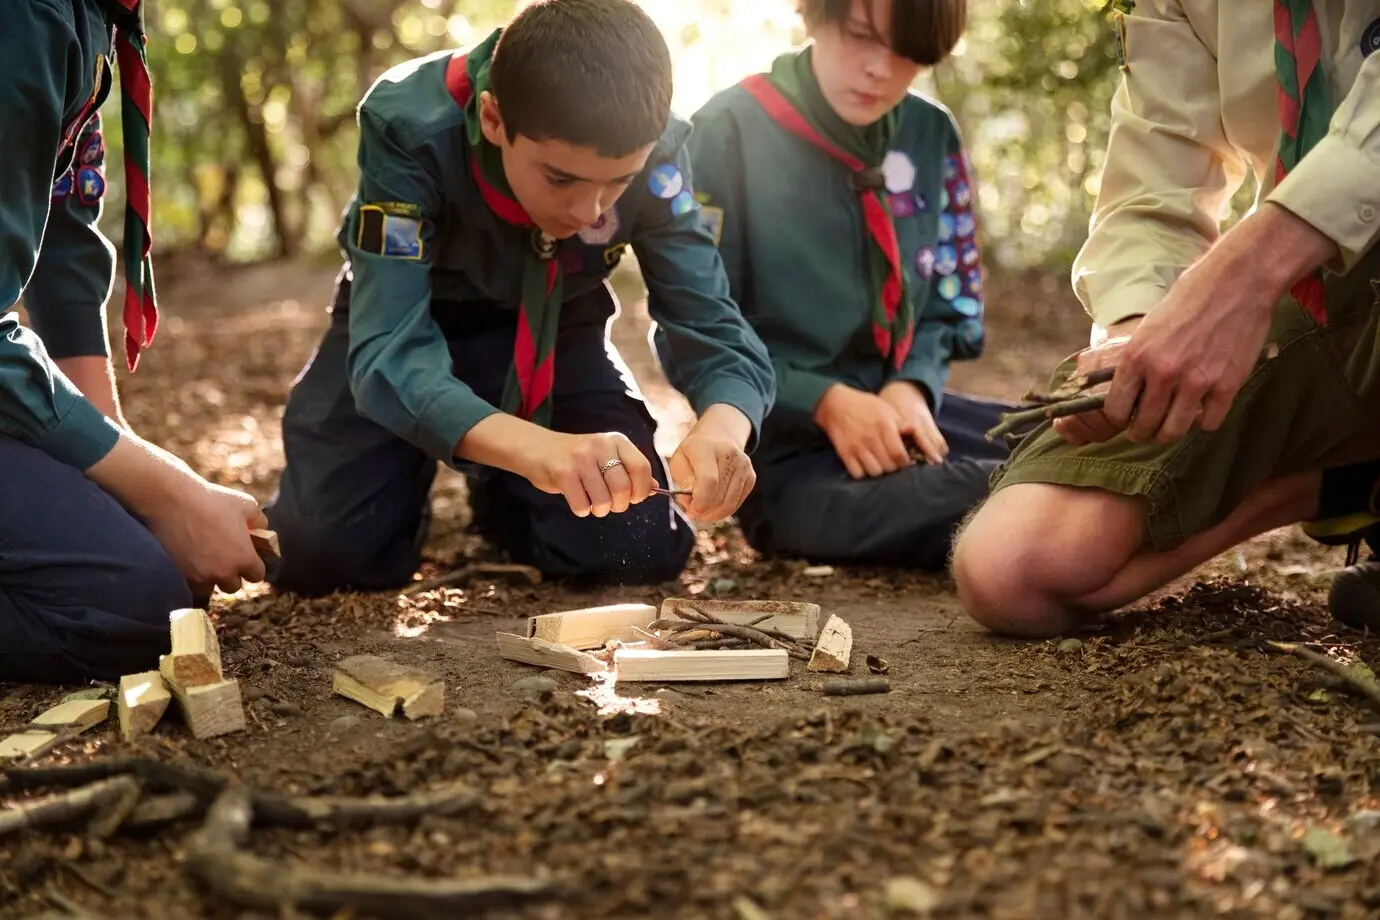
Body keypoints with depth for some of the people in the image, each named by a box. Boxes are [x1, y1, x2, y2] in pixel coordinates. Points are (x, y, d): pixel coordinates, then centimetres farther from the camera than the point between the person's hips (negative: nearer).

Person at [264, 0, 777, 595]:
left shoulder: (653, 151, -28)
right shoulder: (412, 127, -36)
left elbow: (709, 323, -26)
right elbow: (389, 349, -42)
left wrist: (724, 428, -51)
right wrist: (535, 447, -62)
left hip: (552, 327, 2)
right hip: (414, 319, -2)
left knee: (644, 550, -14)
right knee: (317, 555, -19)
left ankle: (498, 489, 18)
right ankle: (419, 472, 15)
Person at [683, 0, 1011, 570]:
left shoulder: (931, 136, 7)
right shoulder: (730, 132, -8)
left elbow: (946, 309, 15)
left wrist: (912, 388, -7)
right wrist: (825, 401, -18)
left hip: (895, 410, 6)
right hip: (784, 449, -6)